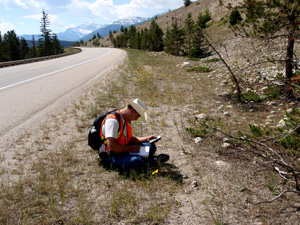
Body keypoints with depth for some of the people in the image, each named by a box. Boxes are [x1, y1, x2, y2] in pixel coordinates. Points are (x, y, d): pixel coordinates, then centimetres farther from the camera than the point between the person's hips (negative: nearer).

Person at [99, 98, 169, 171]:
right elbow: (111, 146, -29)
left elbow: (130, 138, 21)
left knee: (151, 146, 3)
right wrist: (130, 149, -20)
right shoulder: (112, 121, -22)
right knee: (137, 160, -34)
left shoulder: (126, 120, 9)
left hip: (123, 150, 10)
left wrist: (146, 139, 10)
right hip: (112, 156, -9)